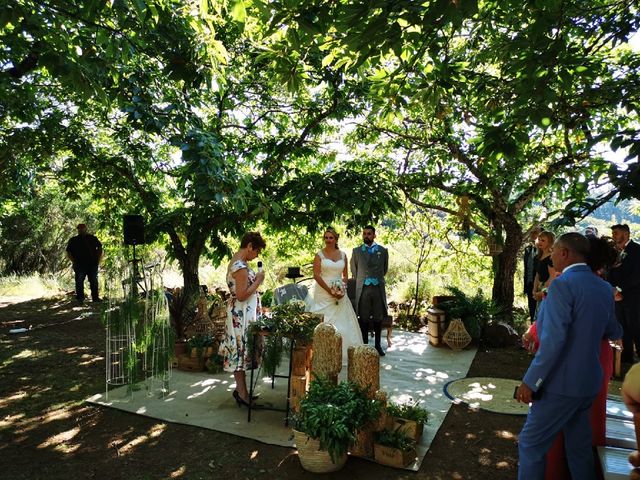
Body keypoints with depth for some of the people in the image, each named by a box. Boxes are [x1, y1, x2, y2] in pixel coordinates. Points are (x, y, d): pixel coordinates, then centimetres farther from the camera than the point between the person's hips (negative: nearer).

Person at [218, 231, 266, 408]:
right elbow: (241, 295, -23)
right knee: (241, 350, 0)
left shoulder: (237, 261, 10)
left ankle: (241, 389, 25)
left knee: (240, 351, 15)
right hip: (242, 315, -10)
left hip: (242, 313, 10)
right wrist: (258, 281, -16)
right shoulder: (241, 266, -21)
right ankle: (242, 392, 11)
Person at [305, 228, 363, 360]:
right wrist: (330, 291, -14)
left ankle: (341, 353, 15)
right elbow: (316, 275, -9)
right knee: (324, 322, -4)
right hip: (323, 293, -3)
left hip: (339, 293, 3)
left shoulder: (343, 255, 9)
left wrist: (343, 289, -5)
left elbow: (345, 275, 13)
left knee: (341, 322, 4)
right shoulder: (319, 255, -2)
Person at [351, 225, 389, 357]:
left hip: (378, 288, 0)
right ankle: (365, 344, 13)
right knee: (363, 318, 3)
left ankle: (378, 345, 17)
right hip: (363, 288, 0)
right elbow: (353, 269, 16)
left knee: (378, 318, 6)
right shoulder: (356, 251, 5)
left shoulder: (383, 251, 5)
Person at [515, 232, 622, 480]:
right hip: (589, 383, 8)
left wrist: (530, 382, -19)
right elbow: (613, 332, 19)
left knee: (530, 444, 5)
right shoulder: (603, 287, 6)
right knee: (579, 446, 21)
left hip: (562, 383, -8)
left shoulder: (562, 285, -19)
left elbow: (553, 340, -25)